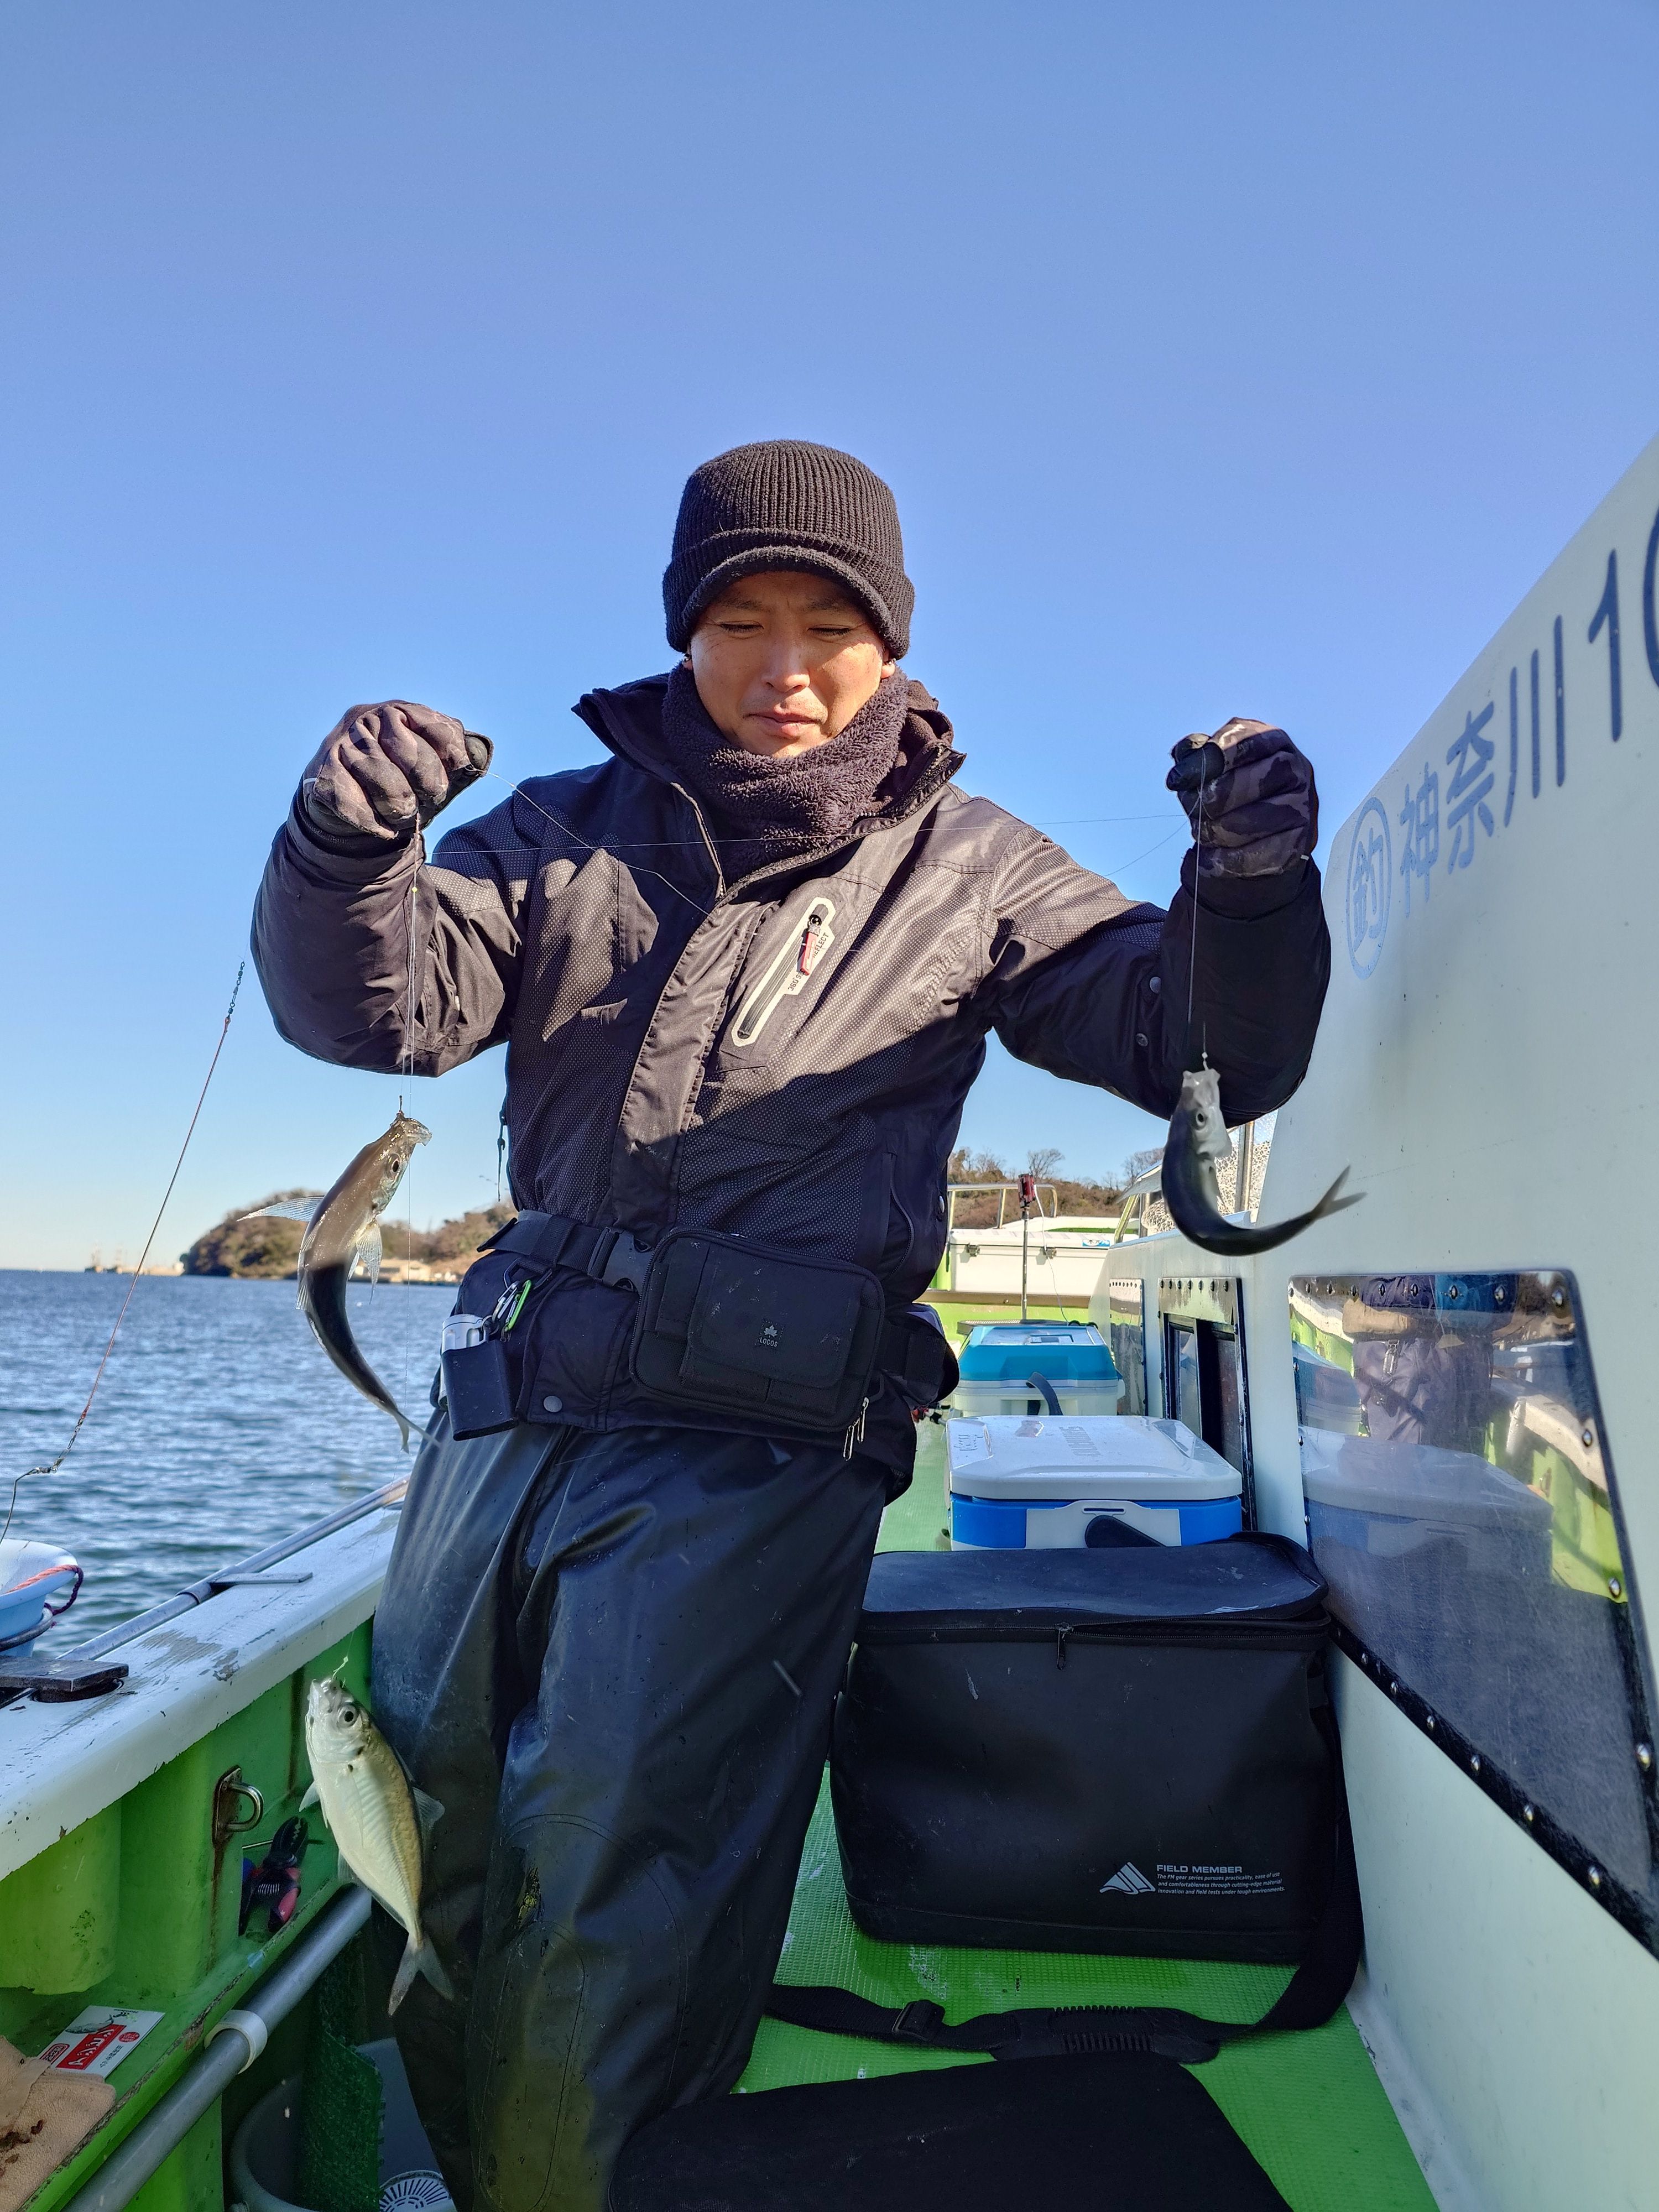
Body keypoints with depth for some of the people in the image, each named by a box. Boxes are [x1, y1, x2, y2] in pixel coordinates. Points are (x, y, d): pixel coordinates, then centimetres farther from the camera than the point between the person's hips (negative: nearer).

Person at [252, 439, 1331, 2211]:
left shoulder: (958, 870, 5)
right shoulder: (573, 832, 11)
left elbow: (1207, 1054, 1)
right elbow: (382, 1006, 0)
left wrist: (1248, 888, -20)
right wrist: (348, 851, -22)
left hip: (747, 1460, -4)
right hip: (505, 1418, 5)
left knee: (602, 1977, -2)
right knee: (423, 1890, 18)